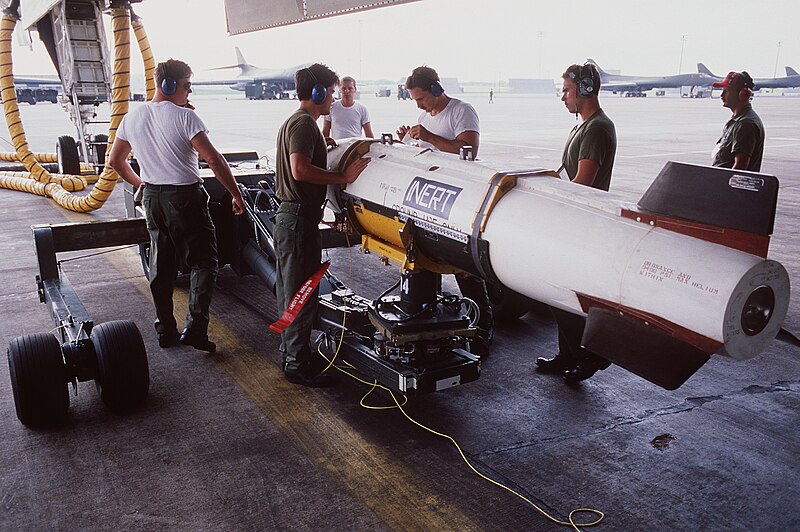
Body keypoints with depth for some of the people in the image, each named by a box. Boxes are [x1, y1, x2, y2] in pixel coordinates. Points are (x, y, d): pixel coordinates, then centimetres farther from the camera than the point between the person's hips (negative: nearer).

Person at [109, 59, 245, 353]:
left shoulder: (132, 118, 7)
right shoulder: (184, 116, -14)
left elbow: (115, 161, 15)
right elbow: (213, 158, -19)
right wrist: (236, 194, -14)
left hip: (152, 197, 7)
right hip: (185, 196, -6)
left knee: (161, 264, 14)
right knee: (203, 262, 2)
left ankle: (165, 329, 21)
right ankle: (195, 327, -7)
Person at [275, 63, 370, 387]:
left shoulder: (294, 122, 19)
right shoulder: (304, 123, -14)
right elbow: (300, 170, -28)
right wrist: (343, 176, -23)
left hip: (289, 217, 11)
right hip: (299, 221, -11)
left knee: (290, 291, 18)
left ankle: (292, 352, 30)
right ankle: (297, 364, 5)